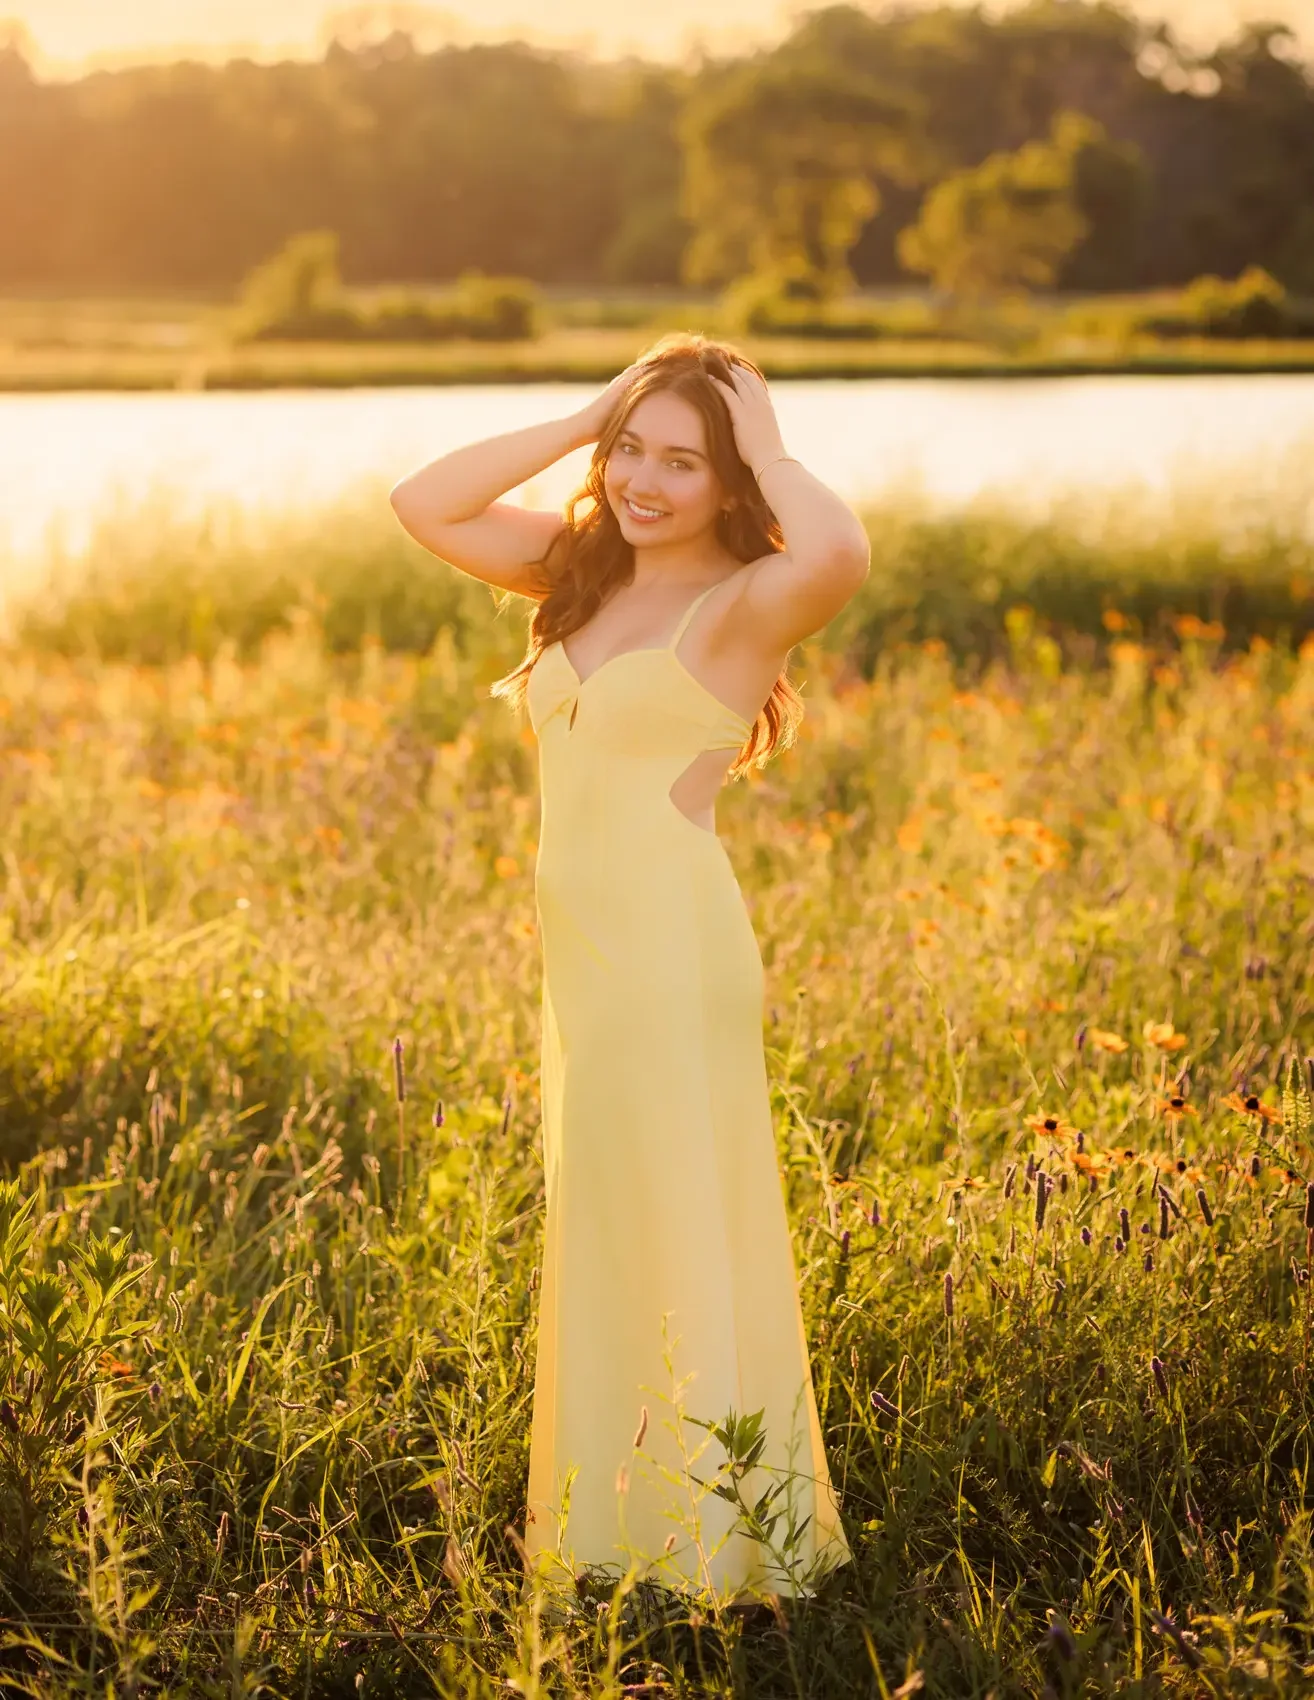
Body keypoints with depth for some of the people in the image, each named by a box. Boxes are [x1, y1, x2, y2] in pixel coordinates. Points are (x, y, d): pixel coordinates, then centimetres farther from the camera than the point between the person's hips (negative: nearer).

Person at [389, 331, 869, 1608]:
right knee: (602, 1247, 16)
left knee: (681, 1244, -2)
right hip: (584, 960, 8)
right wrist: (585, 419, 4)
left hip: (674, 958, -8)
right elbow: (424, 507, 9)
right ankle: (625, 1523, 29)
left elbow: (839, 553, -32)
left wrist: (768, 447, -14)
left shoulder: (744, 603, -10)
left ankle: (724, 1546, 8)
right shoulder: (588, 571, 11)